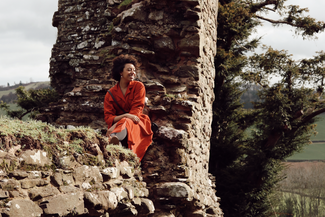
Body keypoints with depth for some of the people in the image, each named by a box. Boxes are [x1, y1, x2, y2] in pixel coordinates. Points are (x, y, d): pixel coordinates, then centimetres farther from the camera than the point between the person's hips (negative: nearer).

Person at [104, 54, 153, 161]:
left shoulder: (138, 86, 6)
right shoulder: (110, 94, 9)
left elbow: (136, 110, -5)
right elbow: (108, 117, -1)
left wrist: (116, 126, -19)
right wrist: (125, 115, -24)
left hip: (136, 124, -3)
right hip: (118, 123, 3)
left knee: (126, 123, -39)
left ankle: (114, 138, -73)